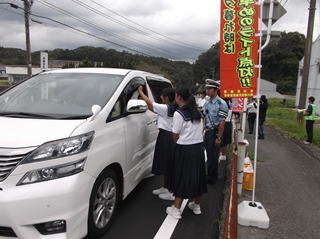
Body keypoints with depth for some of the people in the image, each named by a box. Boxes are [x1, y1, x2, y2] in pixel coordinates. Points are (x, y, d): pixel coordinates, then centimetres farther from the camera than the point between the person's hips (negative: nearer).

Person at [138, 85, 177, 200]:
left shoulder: (165, 108, -16)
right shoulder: (171, 109, 11)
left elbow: (149, 103, -12)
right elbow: (154, 109, 17)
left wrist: (140, 91, 1)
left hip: (166, 137, -10)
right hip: (167, 136, 10)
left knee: (168, 165, -3)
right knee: (166, 164, 17)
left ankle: (171, 192, 5)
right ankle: (165, 187, 29)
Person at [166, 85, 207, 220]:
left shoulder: (179, 114, -13)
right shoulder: (197, 112, 8)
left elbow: (175, 136, -9)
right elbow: (199, 130, 7)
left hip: (185, 149, -6)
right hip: (199, 147, 7)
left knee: (182, 177, 2)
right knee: (197, 176, 15)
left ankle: (176, 209, 12)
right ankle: (196, 205, 30)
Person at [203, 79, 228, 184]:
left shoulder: (221, 104, -16)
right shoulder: (207, 103, 8)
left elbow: (222, 122, -17)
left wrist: (219, 137, -17)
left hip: (215, 133, -7)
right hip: (207, 132, 7)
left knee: (213, 156, 4)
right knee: (209, 155, 17)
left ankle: (212, 178, 19)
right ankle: (211, 175, 33)